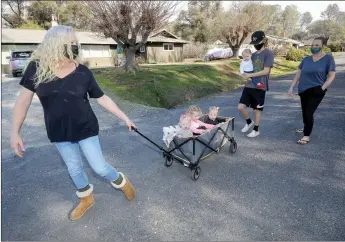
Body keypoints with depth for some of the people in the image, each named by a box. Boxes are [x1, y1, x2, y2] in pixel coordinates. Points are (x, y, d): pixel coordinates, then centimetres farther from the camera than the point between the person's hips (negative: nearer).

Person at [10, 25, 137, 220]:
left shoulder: (83, 72, -10)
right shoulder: (37, 68, -9)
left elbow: (102, 98, -5)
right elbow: (24, 99, -3)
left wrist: (124, 117, -4)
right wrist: (15, 132, -5)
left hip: (86, 129, -2)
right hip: (59, 132, 2)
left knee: (100, 167, 1)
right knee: (74, 169, 18)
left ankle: (122, 182, 32)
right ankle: (86, 199, 43)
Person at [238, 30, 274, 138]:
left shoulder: (268, 53, -7)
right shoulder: (254, 54, 13)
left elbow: (266, 71, -15)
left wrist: (249, 75, -16)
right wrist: (245, 75, -5)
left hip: (259, 87, -6)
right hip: (249, 85, 6)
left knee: (257, 110, 6)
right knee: (241, 107, 0)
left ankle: (256, 130, 25)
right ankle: (249, 122, 27)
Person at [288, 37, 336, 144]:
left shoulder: (328, 58, -4)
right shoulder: (306, 59, 8)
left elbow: (331, 76, -6)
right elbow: (298, 74, 10)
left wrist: (322, 88, -17)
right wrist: (292, 87, 3)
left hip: (316, 91, -5)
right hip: (303, 90, 5)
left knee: (309, 112, -10)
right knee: (304, 111, 15)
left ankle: (307, 136, 0)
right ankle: (306, 128, 38)